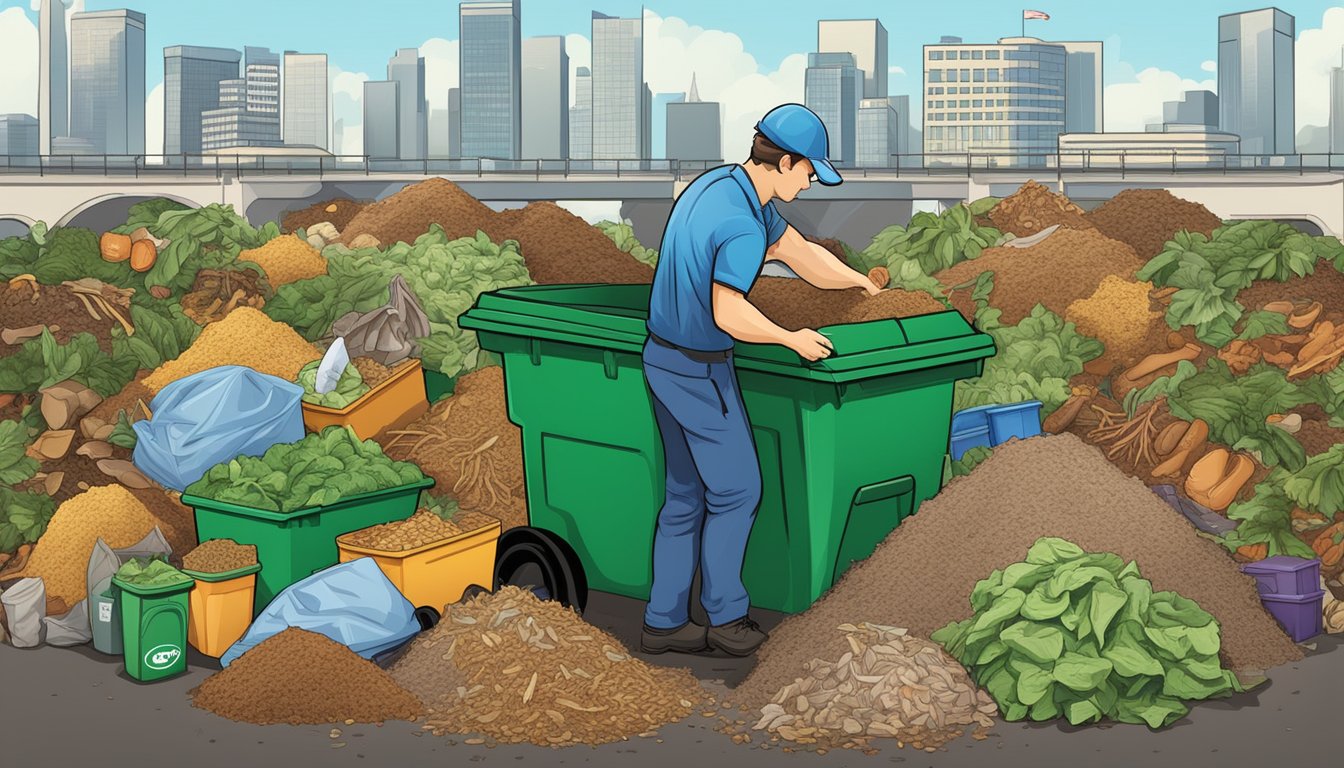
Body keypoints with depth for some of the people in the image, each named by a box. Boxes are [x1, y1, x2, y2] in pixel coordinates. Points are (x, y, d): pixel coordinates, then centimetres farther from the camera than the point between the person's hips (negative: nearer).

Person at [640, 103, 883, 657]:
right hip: (700, 374, -10)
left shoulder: (721, 184, 6)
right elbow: (729, 314, -35)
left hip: (665, 360, 10)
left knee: (687, 495, 14)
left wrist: (864, 283, 24)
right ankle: (726, 615, 18)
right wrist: (793, 340, -20)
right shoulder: (743, 226, -26)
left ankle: (664, 622, 19)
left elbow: (799, 253, 17)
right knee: (736, 490, 6)